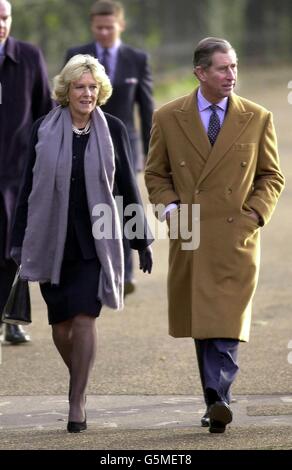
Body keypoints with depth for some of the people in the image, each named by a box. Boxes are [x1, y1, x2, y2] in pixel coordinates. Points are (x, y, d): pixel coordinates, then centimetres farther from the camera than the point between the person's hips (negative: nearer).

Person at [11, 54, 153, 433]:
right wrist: (21, 242, 3)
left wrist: (142, 240, 7)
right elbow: (30, 188, 4)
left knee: (84, 318, -11)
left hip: (95, 240, -1)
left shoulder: (112, 130, 0)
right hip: (52, 241, 1)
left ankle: (77, 402, -6)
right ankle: (80, 382, 33)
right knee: (61, 322, 8)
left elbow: (127, 186, 6)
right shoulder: (45, 130, 0)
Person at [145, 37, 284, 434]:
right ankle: (215, 399, 16)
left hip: (236, 236, -1)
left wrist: (257, 212, -4)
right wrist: (169, 207, -4)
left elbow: (271, 175, 11)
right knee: (201, 324, 7)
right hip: (190, 237, 1)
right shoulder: (168, 118, 4)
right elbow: (156, 174, 13)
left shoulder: (257, 119, 4)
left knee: (228, 323, -12)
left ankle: (218, 400, -18)